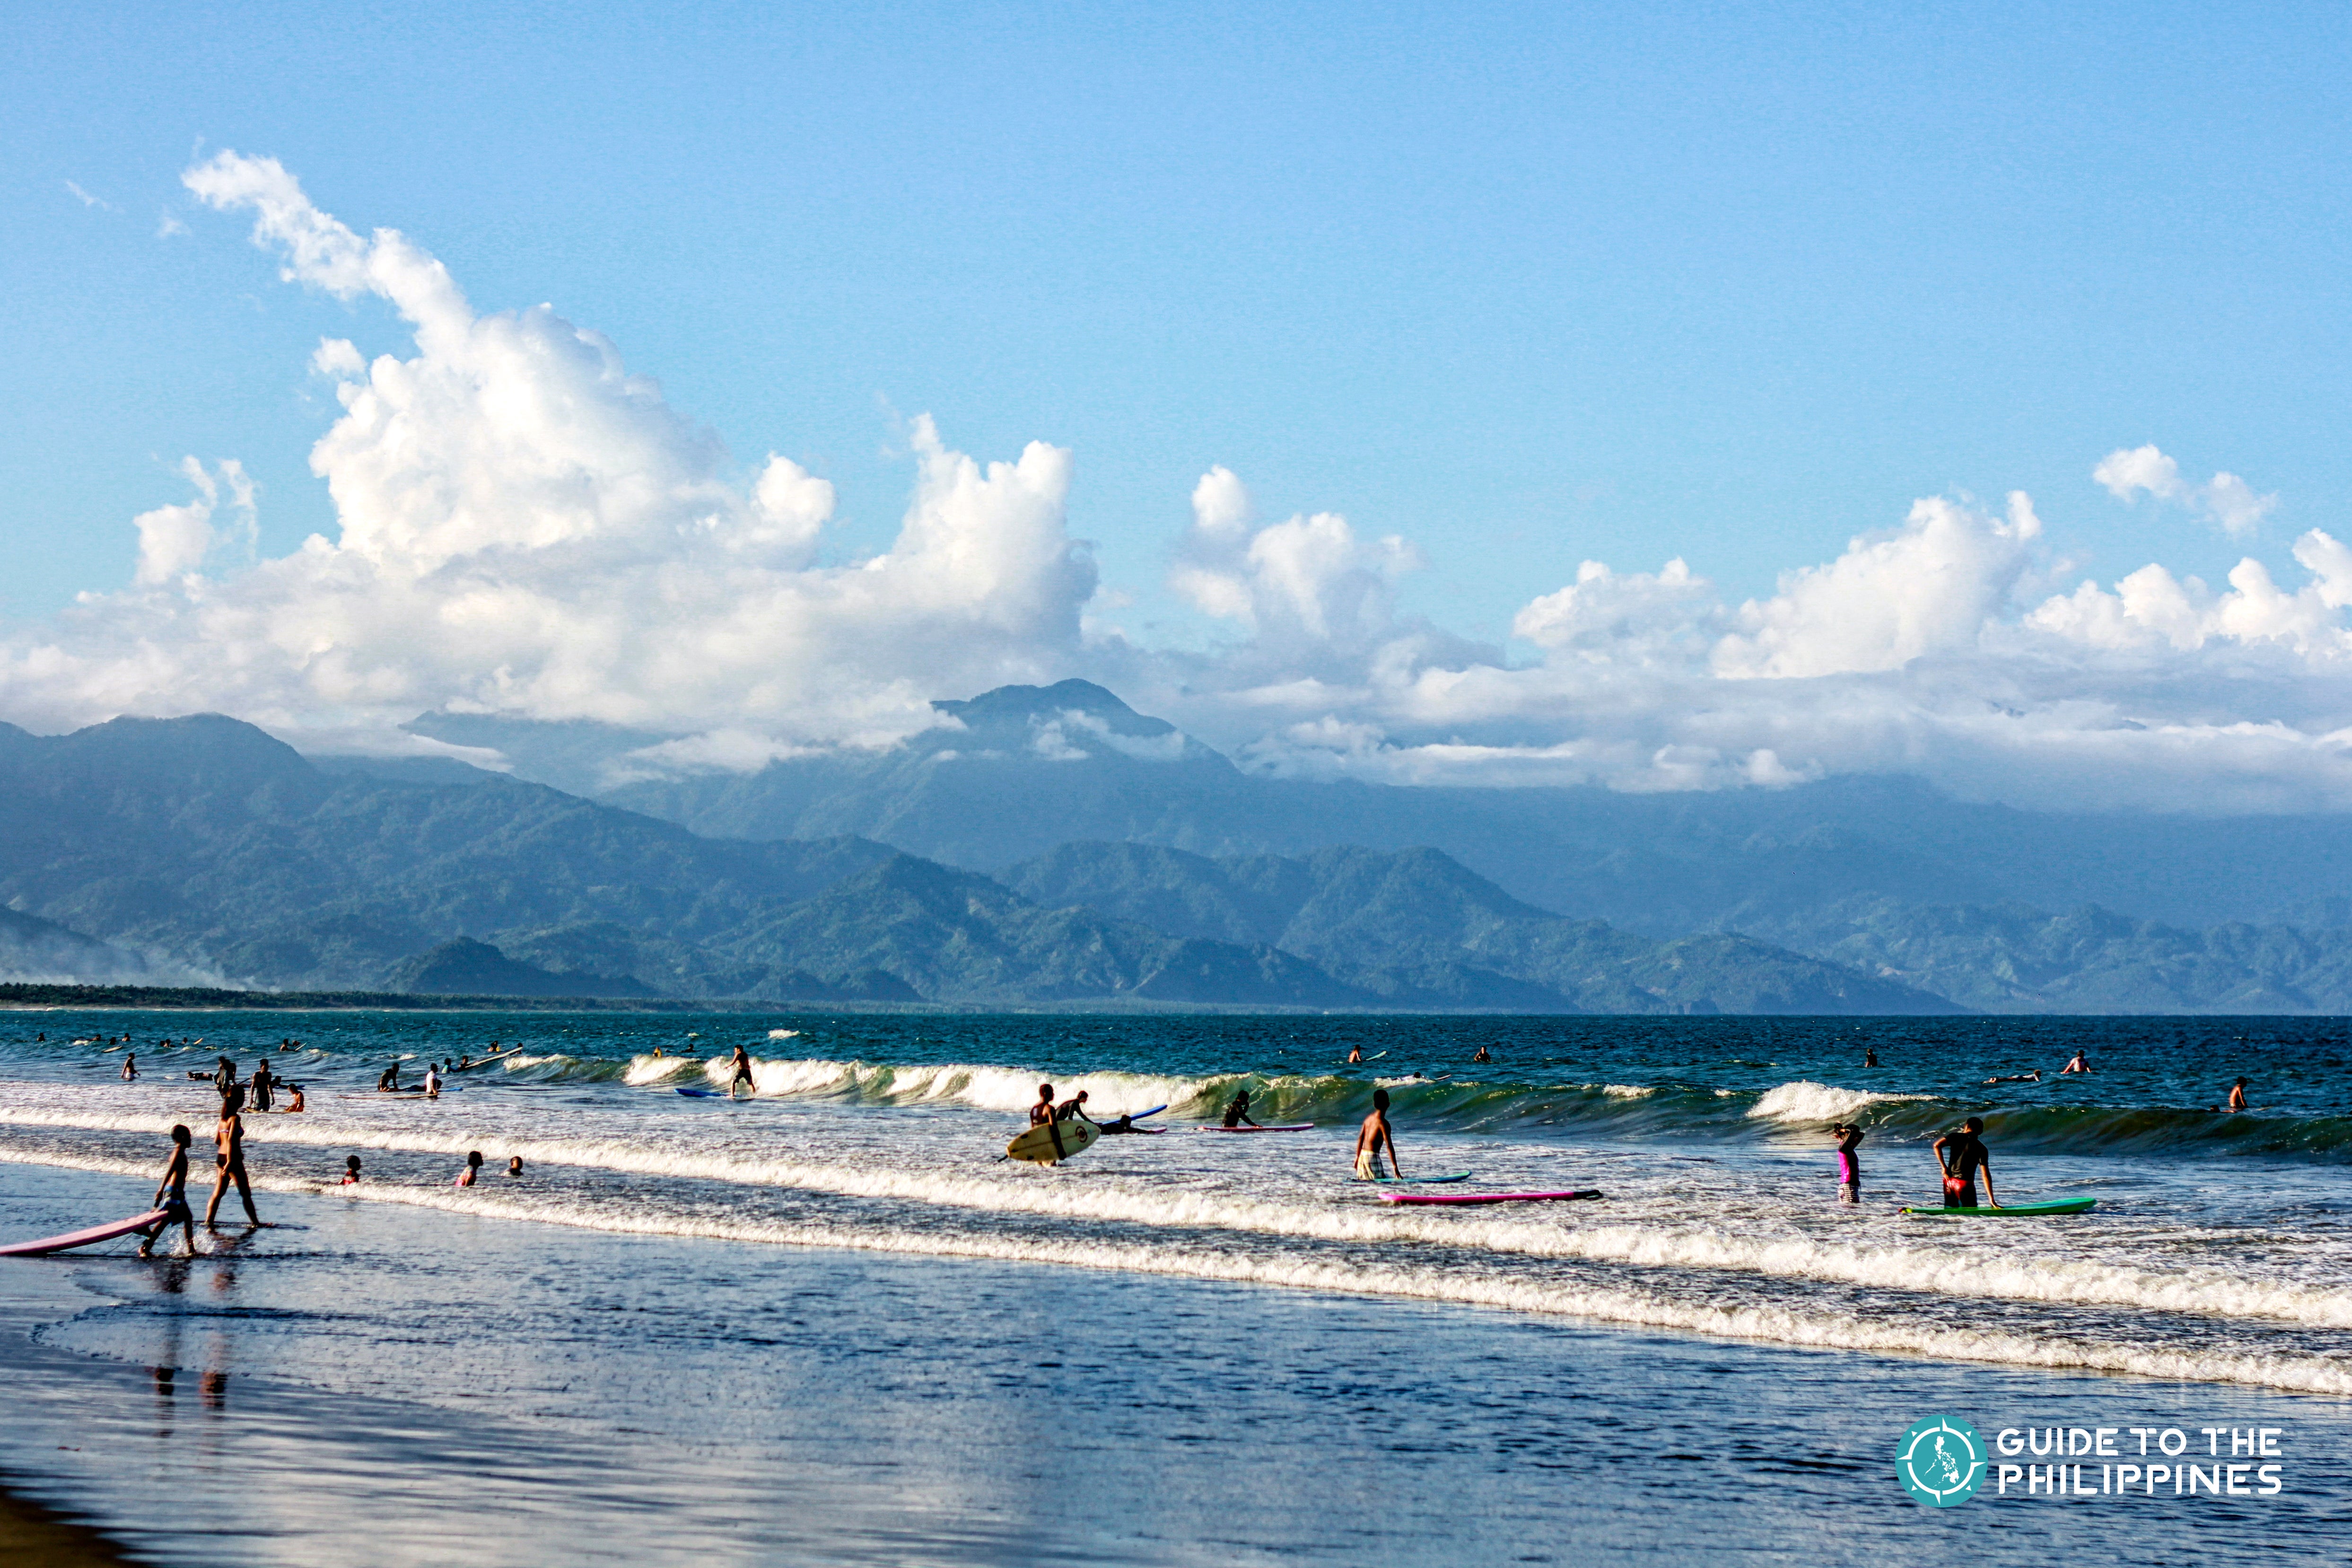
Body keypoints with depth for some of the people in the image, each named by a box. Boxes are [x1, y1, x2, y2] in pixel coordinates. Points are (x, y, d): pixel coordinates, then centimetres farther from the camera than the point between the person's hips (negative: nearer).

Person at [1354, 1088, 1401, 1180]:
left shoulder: (1369, 1119, 10)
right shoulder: (1383, 1123, -13)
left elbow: (1360, 1139, 16)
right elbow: (1389, 1146, -17)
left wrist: (1357, 1157, 26)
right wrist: (1395, 1167, -16)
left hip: (1363, 1155, 8)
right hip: (1372, 1156, -8)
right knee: (1381, 1182, -9)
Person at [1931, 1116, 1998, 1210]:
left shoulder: (1956, 1137, 3)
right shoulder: (1981, 1149, -1)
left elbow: (1937, 1145, -14)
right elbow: (1986, 1175, -4)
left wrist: (1944, 1167, -5)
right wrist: (1992, 1199, -4)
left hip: (1949, 1180, 3)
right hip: (1965, 1183, -3)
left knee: (1950, 1209, 18)